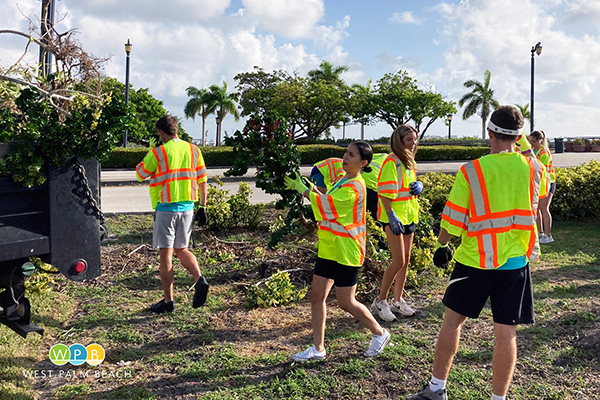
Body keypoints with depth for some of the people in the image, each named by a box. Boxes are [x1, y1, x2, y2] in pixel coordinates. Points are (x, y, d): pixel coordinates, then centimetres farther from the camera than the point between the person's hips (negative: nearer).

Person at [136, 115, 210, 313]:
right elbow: (202, 181, 6)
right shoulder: (194, 150, 4)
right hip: (187, 208, 5)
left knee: (166, 254, 4)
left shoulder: (158, 153, -9)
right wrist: (202, 207, 12)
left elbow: (140, 174, 4)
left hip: (166, 208, -5)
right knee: (181, 250, 19)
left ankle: (168, 301, 11)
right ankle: (200, 280, -3)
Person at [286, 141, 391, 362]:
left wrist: (301, 188, -13)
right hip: (329, 249, 9)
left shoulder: (354, 187, -20)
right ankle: (318, 348, 18)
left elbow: (324, 206, -22)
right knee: (317, 296, 7)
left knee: (345, 302, 1)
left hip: (346, 252, -9)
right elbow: (328, 204, 19)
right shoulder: (342, 179, 11)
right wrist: (309, 187, 3)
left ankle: (379, 333, 26)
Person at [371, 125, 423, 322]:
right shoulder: (391, 161, -14)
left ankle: (398, 301, 24)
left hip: (409, 215, 9)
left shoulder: (409, 161, 13)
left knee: (405, 260, 12)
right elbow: (384, 192, -19)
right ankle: (380, 301, 4)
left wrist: (419, 185, 2)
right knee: (398, 261, -10)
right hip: (394, 216, -9)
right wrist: (391, 216, -26)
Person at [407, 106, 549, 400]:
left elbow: (452, 219, -8)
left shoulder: (471, 171, -12)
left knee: (453, 320, 13)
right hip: (515, 263, 2)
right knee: (506, 333, 8)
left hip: (475, 260, -2)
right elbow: (544, 194, 22)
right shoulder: (534, 169, -3)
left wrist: (441, 245, 11)